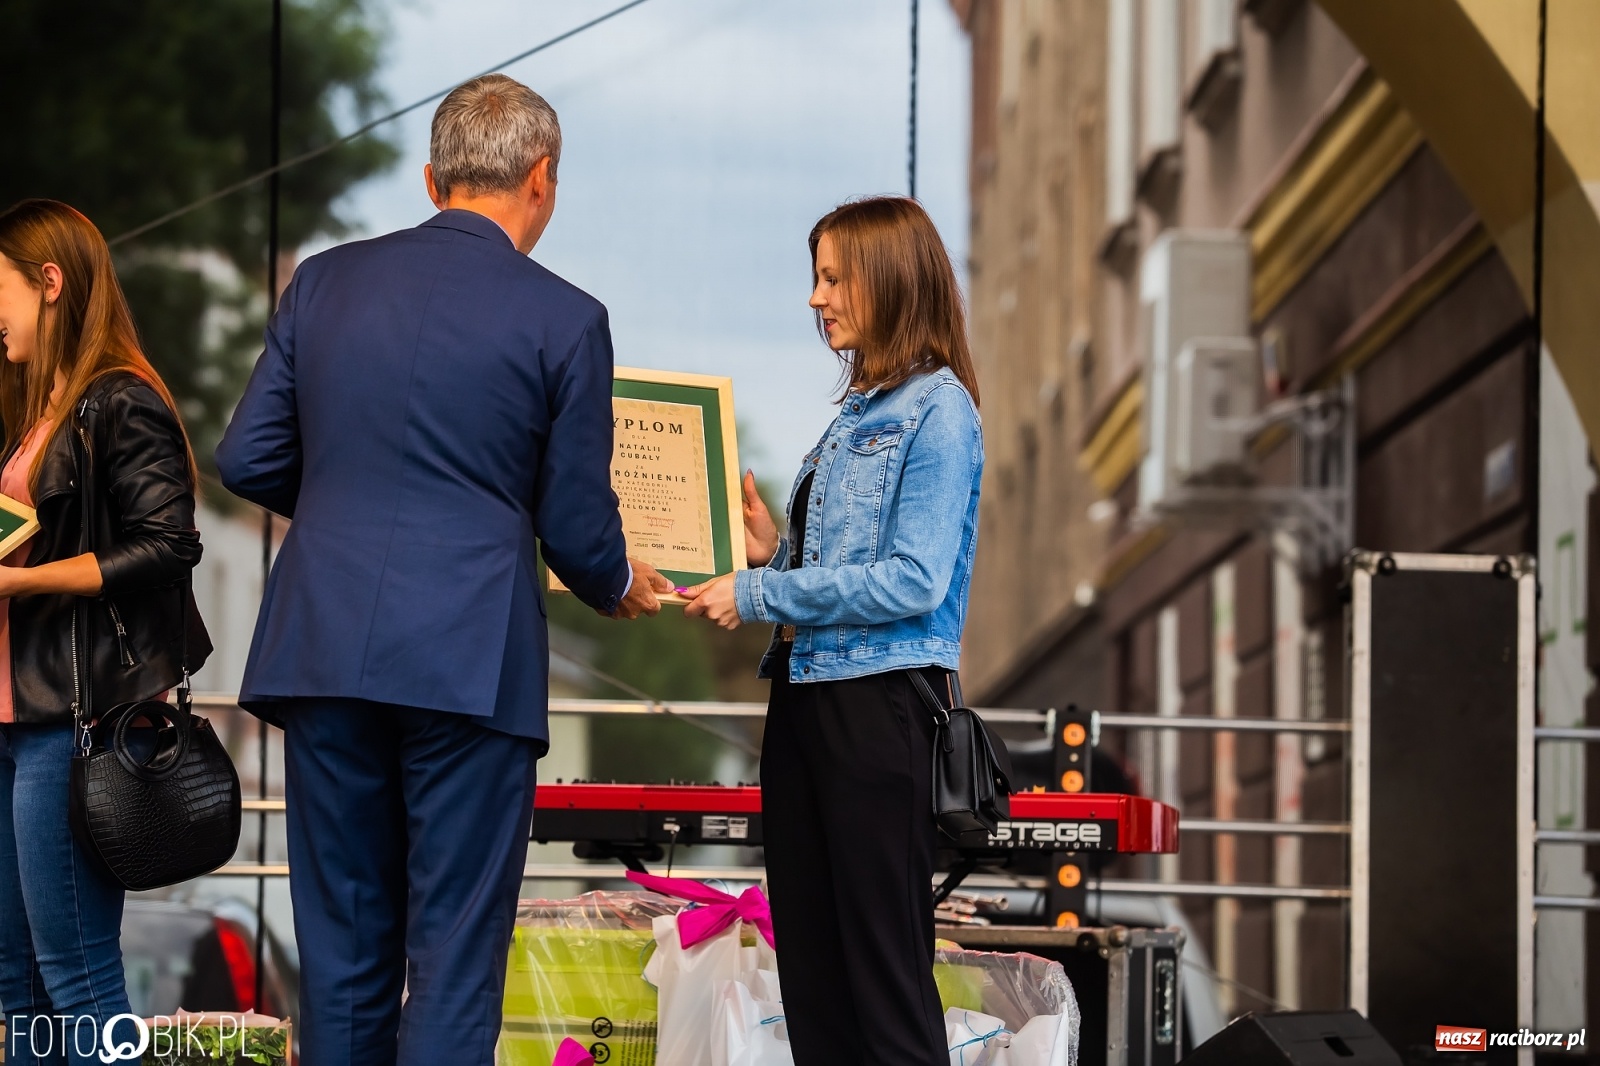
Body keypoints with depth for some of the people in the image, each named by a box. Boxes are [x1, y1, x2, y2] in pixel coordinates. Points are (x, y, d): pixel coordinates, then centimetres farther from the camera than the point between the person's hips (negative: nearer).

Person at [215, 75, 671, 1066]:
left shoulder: (326, 281, 8)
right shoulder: (564, 318, -3)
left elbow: (248, 459, 10)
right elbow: (576, 527, 0)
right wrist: (621, 588, 23)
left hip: (326, 649, 4)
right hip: (469, 659, -4)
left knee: (342, 947, 12)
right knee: (455, 955, 1)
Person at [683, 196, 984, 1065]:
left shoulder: (937, 409, -10)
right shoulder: (858, 411, 17)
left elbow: (913, 579, -17)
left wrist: (760, 595, -14)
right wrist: (772, 553, 4)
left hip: (881, 700, -9)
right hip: (806, 691, 9)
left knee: (883, 965, -7)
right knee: (808, 957, 9)